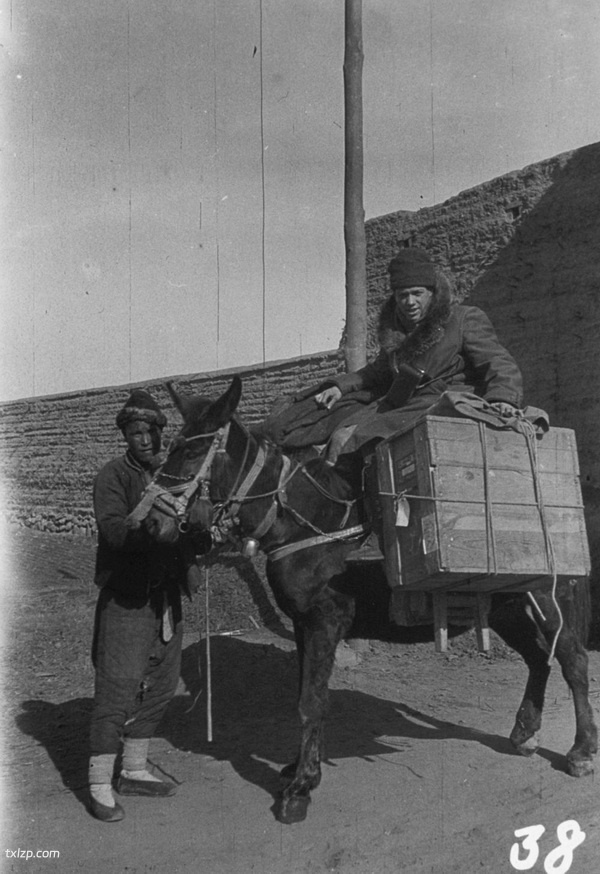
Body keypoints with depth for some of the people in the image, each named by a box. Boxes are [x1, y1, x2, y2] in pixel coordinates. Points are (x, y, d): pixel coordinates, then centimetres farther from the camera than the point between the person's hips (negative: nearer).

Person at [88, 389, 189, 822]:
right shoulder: (112, 476, -6)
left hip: (167, 593, 7)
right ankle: (100, 785, 6)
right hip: (126, 595, -7)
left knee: (161, 684, 14)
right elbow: (114, 530, -21)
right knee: (118, 685, -6)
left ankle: (134, 770, 29)